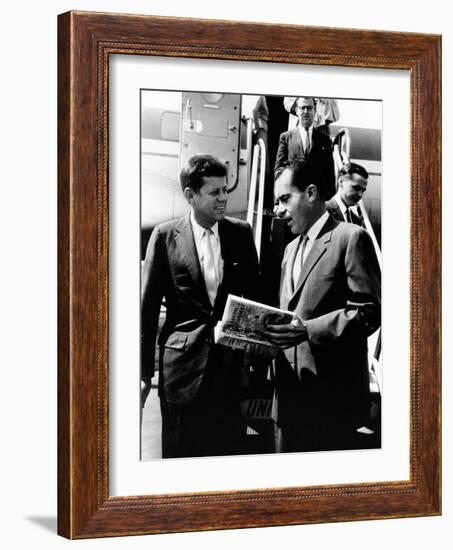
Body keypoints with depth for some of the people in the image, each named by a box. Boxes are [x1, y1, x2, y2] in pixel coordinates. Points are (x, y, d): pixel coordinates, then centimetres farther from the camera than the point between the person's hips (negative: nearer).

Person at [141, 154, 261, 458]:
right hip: (183, 364, -2)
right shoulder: (166, 236, -2)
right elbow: (148, 306, 0)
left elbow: (254, 293, 11)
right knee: (180, 451, 6)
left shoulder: (241, 233, 5)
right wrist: (144, 370, -2)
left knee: (227, 448, 6)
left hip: (229, 363, 2)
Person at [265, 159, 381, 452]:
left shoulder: (350, 237, -5)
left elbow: (369, 312, -13)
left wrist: (309, 331, -22)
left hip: (333, 396, -8)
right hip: (291, 395, 8)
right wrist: (272, 331, 3)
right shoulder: (291, 249, 21)